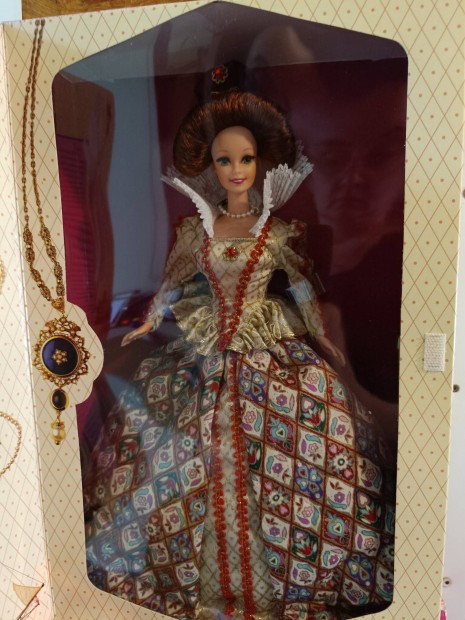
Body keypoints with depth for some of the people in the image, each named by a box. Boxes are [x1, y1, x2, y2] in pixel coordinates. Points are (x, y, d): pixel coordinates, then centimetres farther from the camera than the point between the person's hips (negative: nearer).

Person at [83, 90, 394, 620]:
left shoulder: (278, 230, -2)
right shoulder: (197, 227, 3)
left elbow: (301, 288, 4)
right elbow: (173, 282, 12)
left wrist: (322, 337, 6)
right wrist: (149, 323, 13)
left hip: (270, 344, -1)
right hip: (205, 345, 2)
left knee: (292, 446, -7)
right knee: (188, 450, 4)